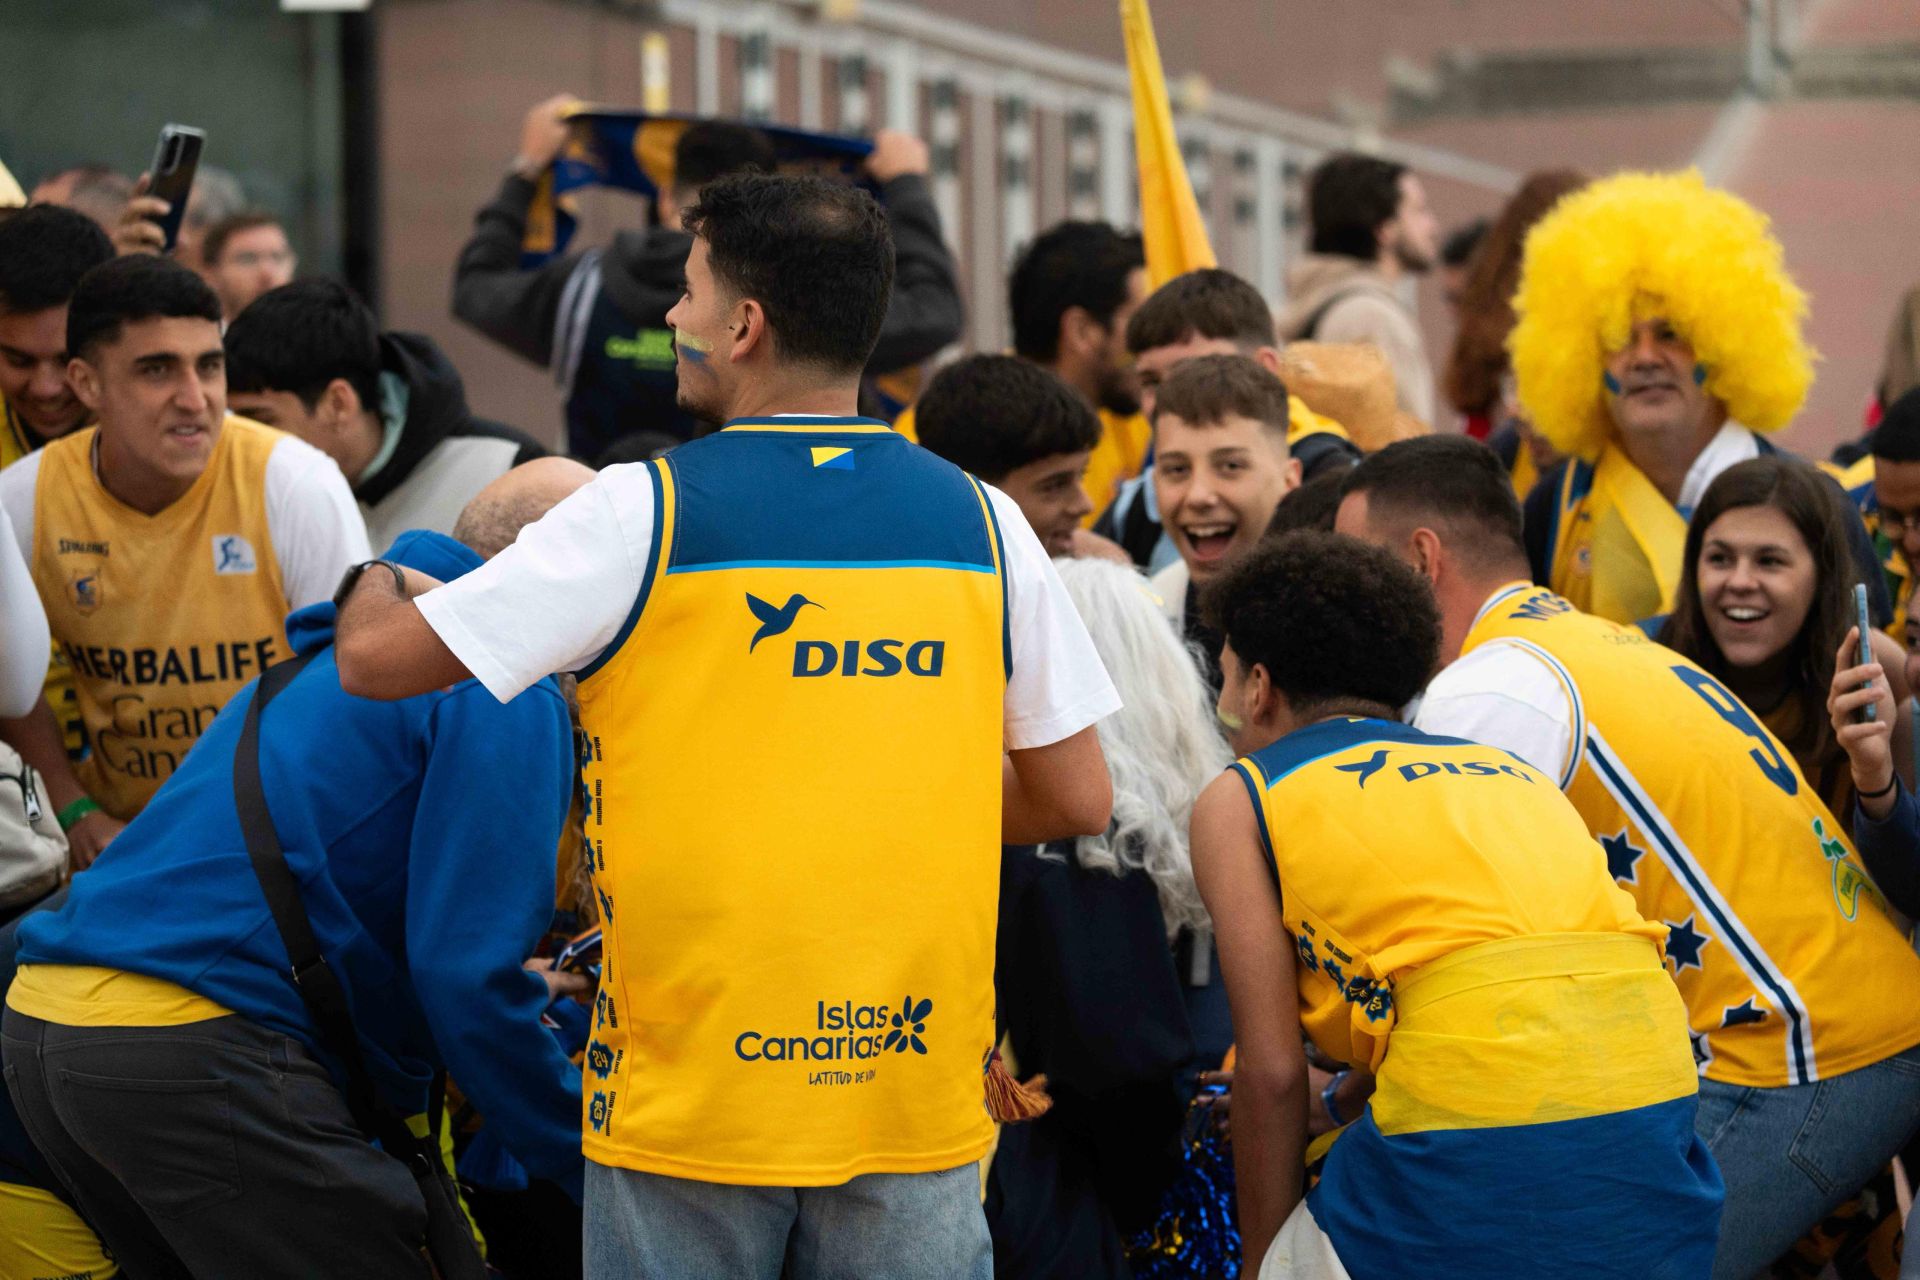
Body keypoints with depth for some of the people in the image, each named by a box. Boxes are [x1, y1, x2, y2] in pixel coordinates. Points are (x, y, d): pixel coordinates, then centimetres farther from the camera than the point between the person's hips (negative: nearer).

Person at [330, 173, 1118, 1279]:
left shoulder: (643, 513, -8)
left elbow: (377, 660, -4)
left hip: (688, 1092, -2)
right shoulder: (981, 522, 1)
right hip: (918, 1096, 2)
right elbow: (1078, 801, 6)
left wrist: (376, 586, 19)